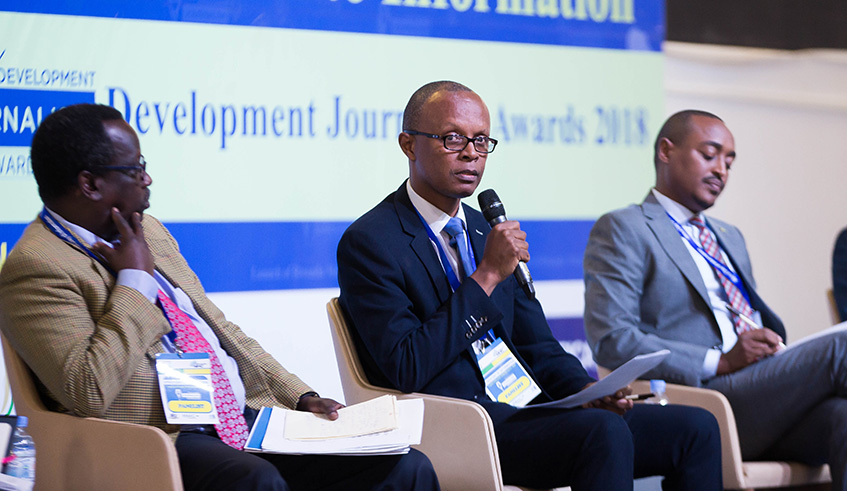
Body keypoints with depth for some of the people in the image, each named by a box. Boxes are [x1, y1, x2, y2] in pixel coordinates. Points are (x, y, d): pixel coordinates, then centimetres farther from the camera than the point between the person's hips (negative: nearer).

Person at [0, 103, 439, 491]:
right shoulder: (36, 269, -9)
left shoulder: (147, 230, 18)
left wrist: (300, 396, 14)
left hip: (246, 416, 8)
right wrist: (135, 279, -13)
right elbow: (88, 393, -22)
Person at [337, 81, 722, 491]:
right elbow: (407, 369, -16)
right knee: (604, 432, -33)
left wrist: (588, 391, 0)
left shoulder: (488, 232, 19)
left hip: (529, 409, 8)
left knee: (696, 427, -8)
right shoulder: (369, 242, -5)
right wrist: (487, 276, -15)